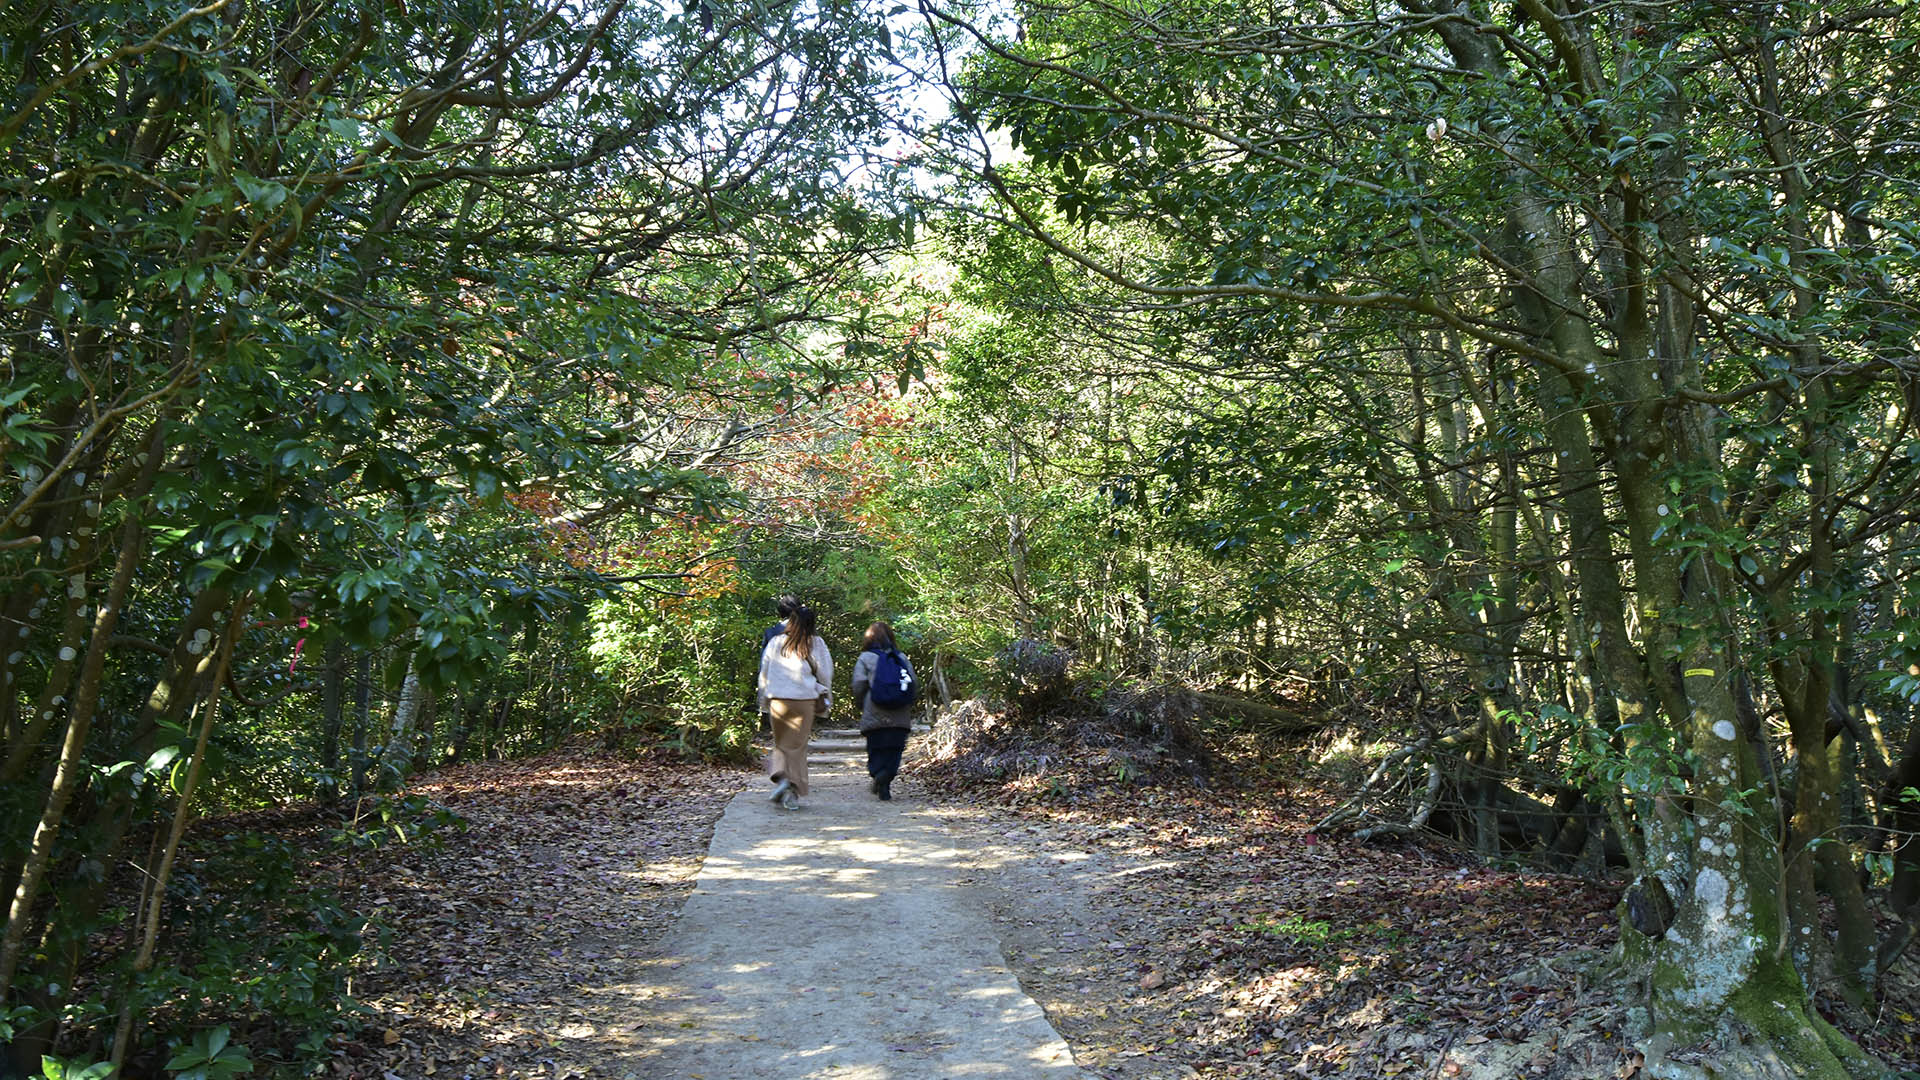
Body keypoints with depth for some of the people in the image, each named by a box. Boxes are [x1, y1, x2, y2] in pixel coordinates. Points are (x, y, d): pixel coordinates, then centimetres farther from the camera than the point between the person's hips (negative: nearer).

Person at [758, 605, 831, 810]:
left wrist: (764, 701, 20)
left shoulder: (775, 642, 4)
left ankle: (781, 777, -6)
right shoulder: (816, 644, 0)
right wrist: (825, 699, 18)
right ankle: (793, 794, 1)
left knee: (781, 743, 16)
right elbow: (825, 673, 4)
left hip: (778, 699, 1)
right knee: (797, 746, 5)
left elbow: (764, 672, 10)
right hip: (804, 701, -1)